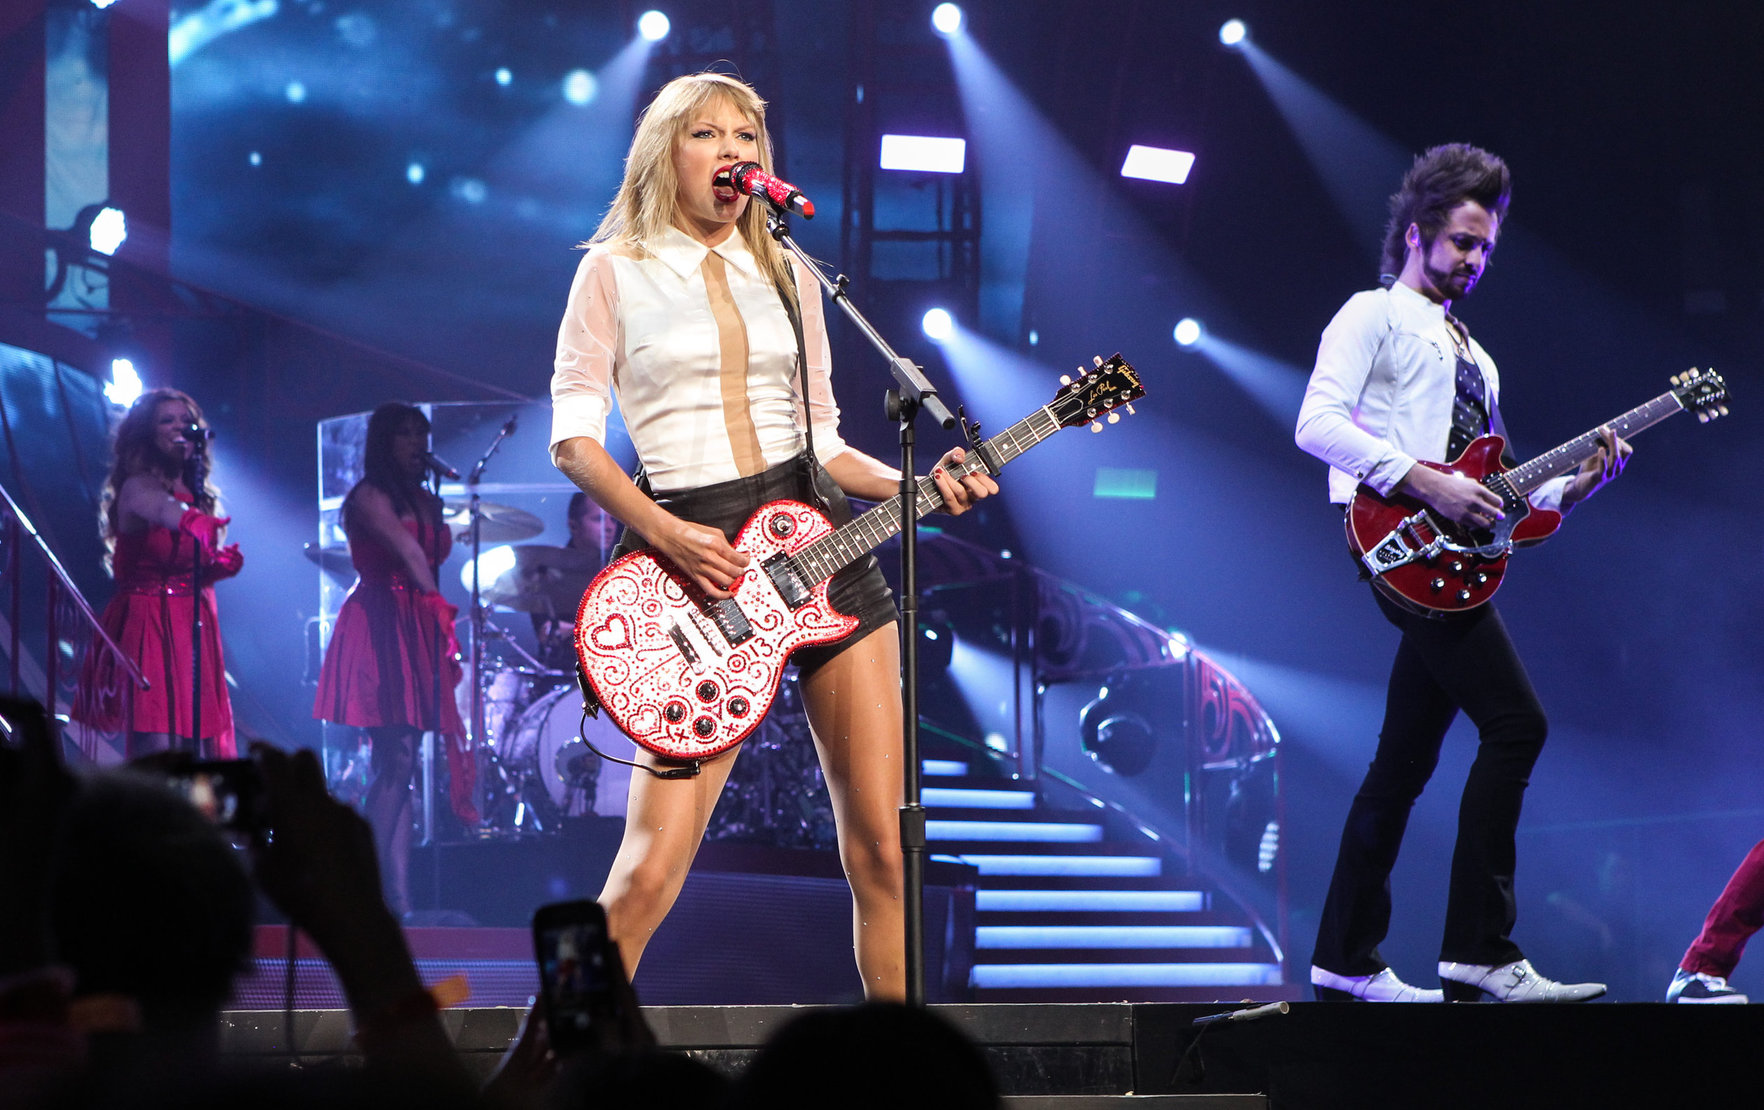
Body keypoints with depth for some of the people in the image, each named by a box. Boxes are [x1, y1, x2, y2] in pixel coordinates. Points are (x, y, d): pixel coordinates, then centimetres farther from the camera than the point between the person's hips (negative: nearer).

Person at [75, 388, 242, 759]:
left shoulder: (200, 496, 15)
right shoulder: (138, 486, -8)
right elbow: (162, 507, -32)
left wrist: (220, 565, 0)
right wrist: (189, 520, -53)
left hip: (192, 628, 7)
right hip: (147, 623, -7)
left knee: (196, 748, 1)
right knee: (156, 746, -17)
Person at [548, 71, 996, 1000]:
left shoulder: (786, 274, 15)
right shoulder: (616, 270, 3)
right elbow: (573, 435, 0)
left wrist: (915, 487, 0)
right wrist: (662, 532, -14)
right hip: (698, 565, -4)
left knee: (881, 844, -1)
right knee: (650, 870, -12)